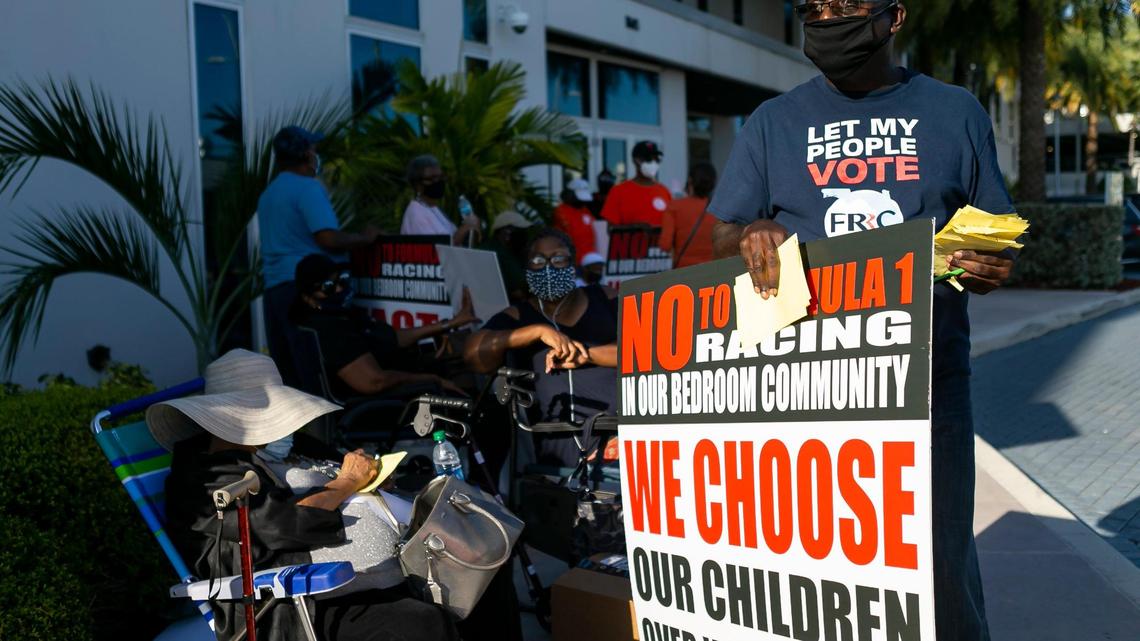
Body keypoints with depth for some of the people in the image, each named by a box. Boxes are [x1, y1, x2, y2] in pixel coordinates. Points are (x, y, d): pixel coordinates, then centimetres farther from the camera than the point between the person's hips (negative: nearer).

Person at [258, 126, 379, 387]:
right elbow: (328, 238, -18)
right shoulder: (308, 187, -8)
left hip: (274, 286, 9)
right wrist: (366, 238, -4)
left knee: (287, 368, 7)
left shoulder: (268, 193, 20)